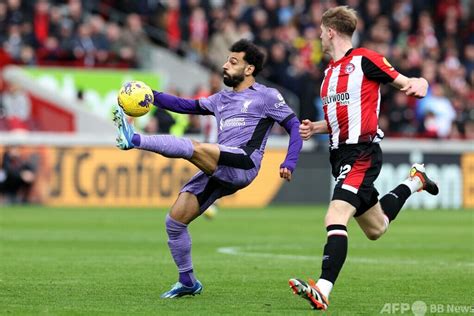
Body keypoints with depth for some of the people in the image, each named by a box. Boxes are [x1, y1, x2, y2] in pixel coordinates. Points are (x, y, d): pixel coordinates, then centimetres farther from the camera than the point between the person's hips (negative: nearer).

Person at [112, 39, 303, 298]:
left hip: (244, 164, -7)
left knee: (194, 148, -32)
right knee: (175, 219, -2)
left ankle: (135, 140, -41)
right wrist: (153, 96, 11)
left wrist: (289, 164, -9)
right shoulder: (221, 99, 29)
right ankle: (187, 282, 9)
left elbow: (294, 127, 5)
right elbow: (187, 106, 27)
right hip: (217, 172, 7)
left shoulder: (266, 97, 9)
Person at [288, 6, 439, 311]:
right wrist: (315, 128, 9)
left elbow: (407, 82, -7)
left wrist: (417, 85, -31)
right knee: (376, 229, 22)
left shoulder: (364, 59, -8)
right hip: (340, 154, 9)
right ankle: (414, 180, 44)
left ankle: (322, 291, -33)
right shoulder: (330, 71, 17)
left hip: (362, 152, -9)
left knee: (335, 220, -25)